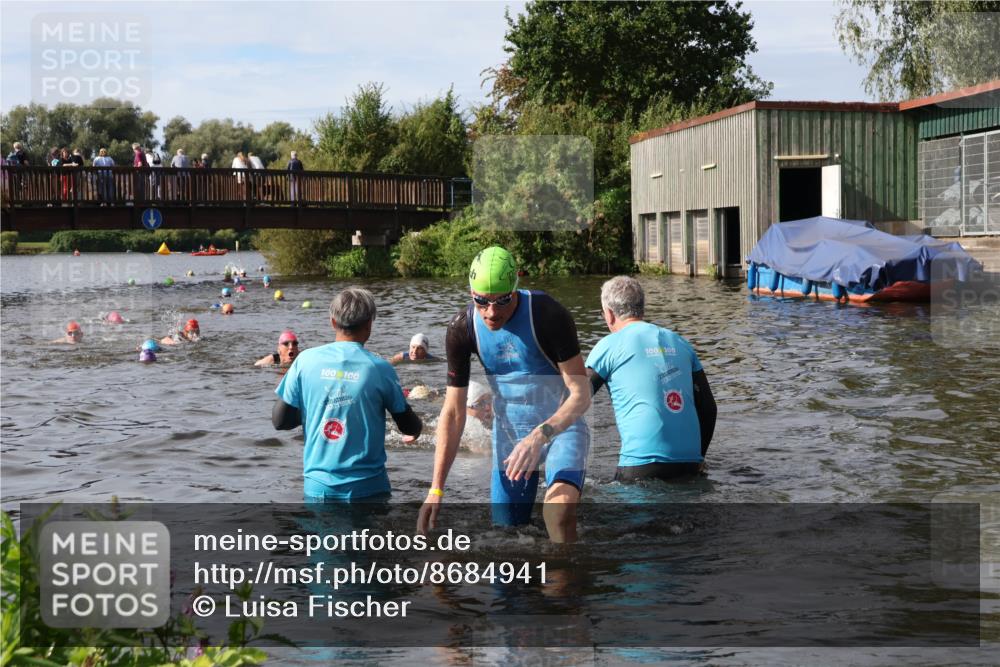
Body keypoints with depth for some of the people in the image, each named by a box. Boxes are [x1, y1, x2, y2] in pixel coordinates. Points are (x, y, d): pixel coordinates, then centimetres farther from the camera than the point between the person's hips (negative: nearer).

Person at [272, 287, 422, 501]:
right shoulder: (379, 368, -7)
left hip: (318, 486, 2)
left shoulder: (305, 361, -3)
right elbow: (409, 427, 4)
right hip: (368, 488, -2)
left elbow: (280, 421, 1)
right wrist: (418, 425, 27)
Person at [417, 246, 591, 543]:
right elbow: (453, 412, -9)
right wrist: (436, 488, -13)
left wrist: (539, 436, -39)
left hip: (562, 424, -4)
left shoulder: (549, 315, -24)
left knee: (559, 511, -29)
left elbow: (581, 394, -23)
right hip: (509, 431, 4)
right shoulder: (462, 329, -13)